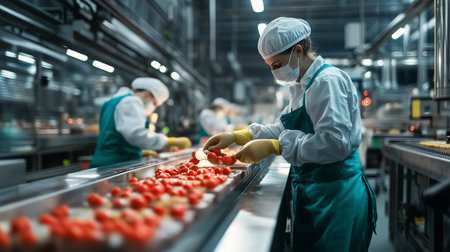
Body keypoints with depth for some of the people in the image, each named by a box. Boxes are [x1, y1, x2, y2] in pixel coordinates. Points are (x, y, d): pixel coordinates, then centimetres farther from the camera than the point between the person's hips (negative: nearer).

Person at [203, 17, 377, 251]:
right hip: (311, 192, 9)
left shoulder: (328, 82, -18)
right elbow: (283, 127, 18)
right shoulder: (302, 87, 14)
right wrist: (237, 136, 6)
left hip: (334, 196, -9)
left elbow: (335, 142, -27)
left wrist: (273, 146, -26)